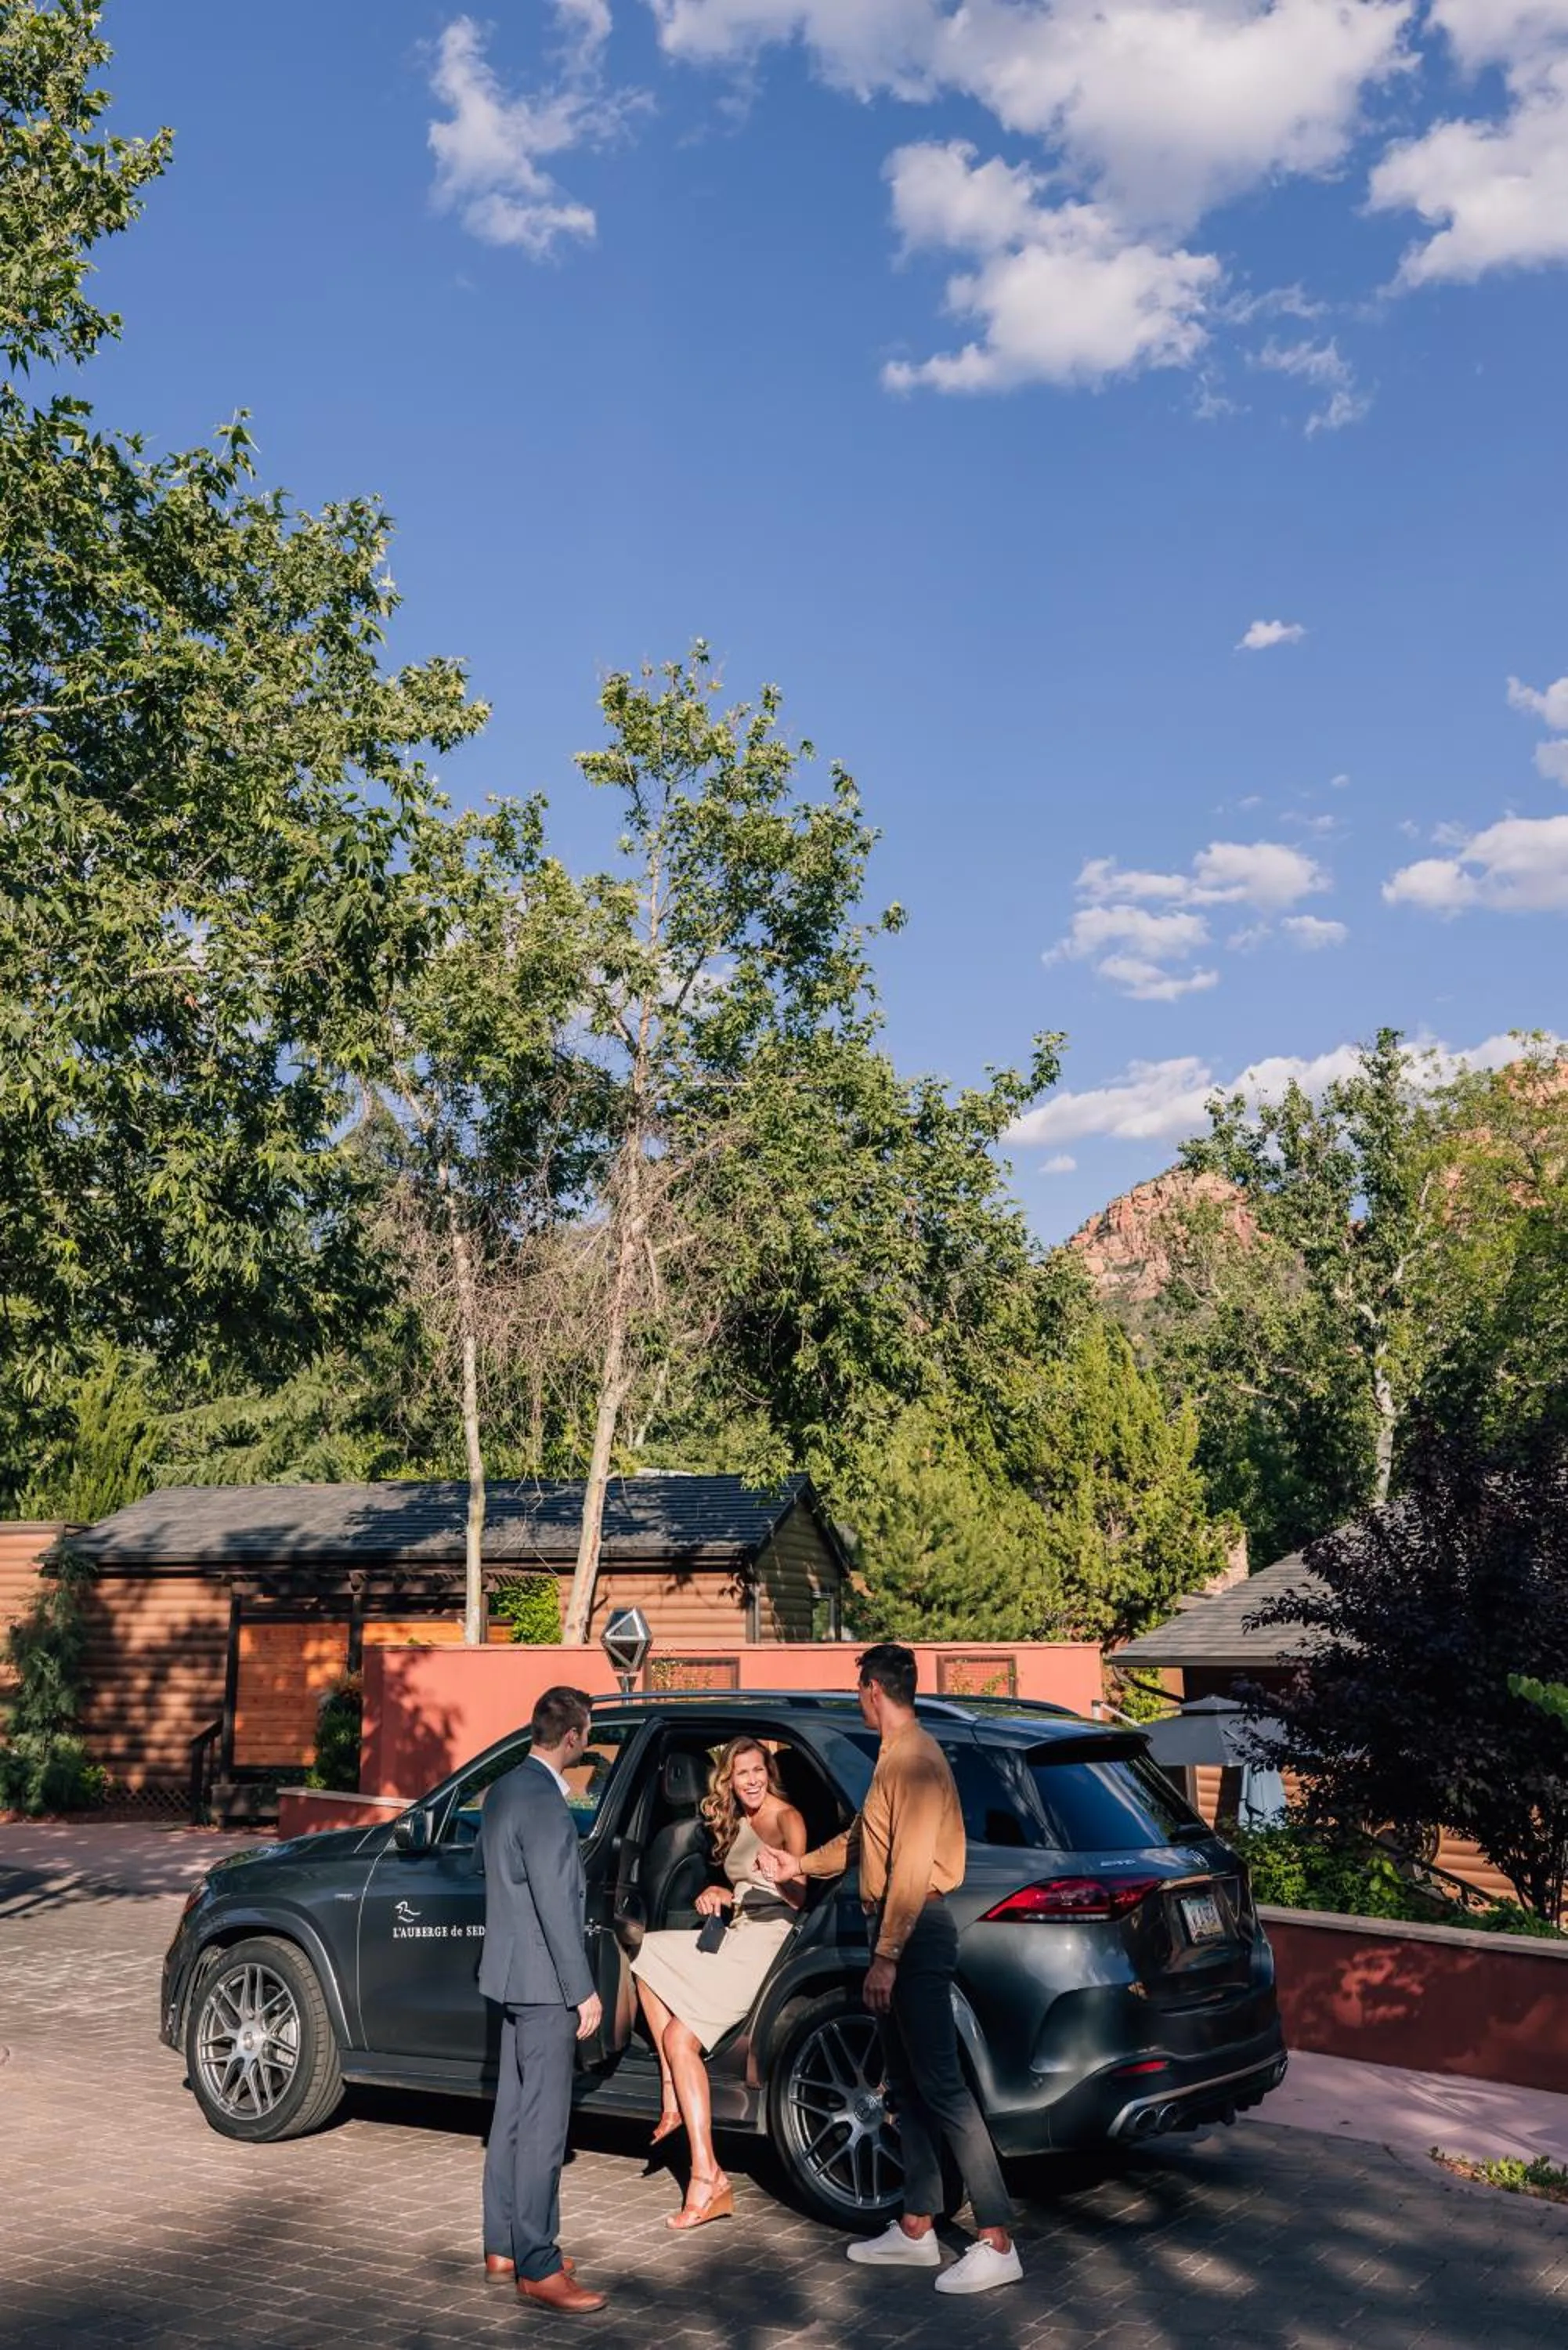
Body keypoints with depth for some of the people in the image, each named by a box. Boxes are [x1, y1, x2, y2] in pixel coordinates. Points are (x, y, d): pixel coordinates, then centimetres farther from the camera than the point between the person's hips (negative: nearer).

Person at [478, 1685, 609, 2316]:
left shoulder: (504, 1790, 9)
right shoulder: (544, 1804, -21)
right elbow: (555, 1905, -21)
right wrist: (584, 1991, -15)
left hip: (513, 1973, 10)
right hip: (542, 1980, -10)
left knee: (514, 2113, 16)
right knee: (544, 2123, -4)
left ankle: (503, 2245, 25)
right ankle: (537, 2266, 2)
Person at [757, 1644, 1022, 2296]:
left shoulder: (913, 1759, -16)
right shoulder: (896, 1755, 16)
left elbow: (912, 1866, -22)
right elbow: (862, 1838, 30)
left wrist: (885, 1957, -22)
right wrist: (799, 1866, 37)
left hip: (915, 1932, -11)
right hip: (900, 1930, 11)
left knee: (942, 2086, -10)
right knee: (907, 2086, 14)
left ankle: (996, 2243, -8)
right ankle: (917, 2229, 22)